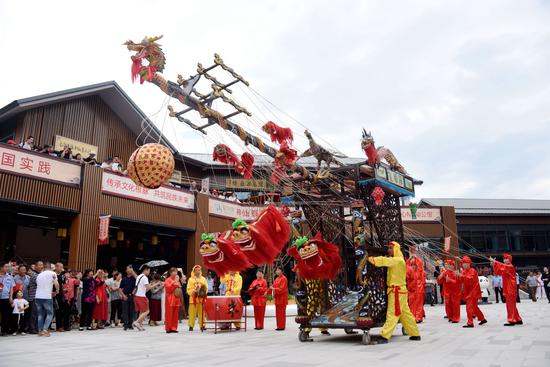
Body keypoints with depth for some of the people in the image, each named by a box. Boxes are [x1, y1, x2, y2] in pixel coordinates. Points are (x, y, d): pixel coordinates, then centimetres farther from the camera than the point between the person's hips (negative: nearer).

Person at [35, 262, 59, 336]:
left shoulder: (39, 275, 15)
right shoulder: (52, 274, -1)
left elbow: (38, 285, 21)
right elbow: (56, 284, -13)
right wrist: (57, 291, 7)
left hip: (38, 297, 5)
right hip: (47, 297, -5)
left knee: (40, 315, 15)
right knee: (50, 314, 6)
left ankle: (40, 331, 13)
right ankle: (45, 330, -6)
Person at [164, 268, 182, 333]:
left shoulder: (177, 280, 18)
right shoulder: (168, 280, -1)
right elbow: (167, 287, -18)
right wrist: (174, 282, -19)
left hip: (176, 299, 6)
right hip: (170, 299, -6)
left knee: (175, 314, 4)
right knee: (169, 314, -5)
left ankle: (174, 328, 9)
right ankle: (168, 328, 0)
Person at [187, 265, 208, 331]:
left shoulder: (203, 279, 11)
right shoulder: (190, 279, 3)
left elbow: (206, 288, 9)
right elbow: (189, 290, -1)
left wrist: (204, 292, -10)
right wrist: (194, 291, -17)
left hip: (202, 298, 2)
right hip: (193, 299, -2)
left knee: (202, 313, 2)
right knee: (192, 313, -2)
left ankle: (202, 325, 8)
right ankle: (191, 325, 6)